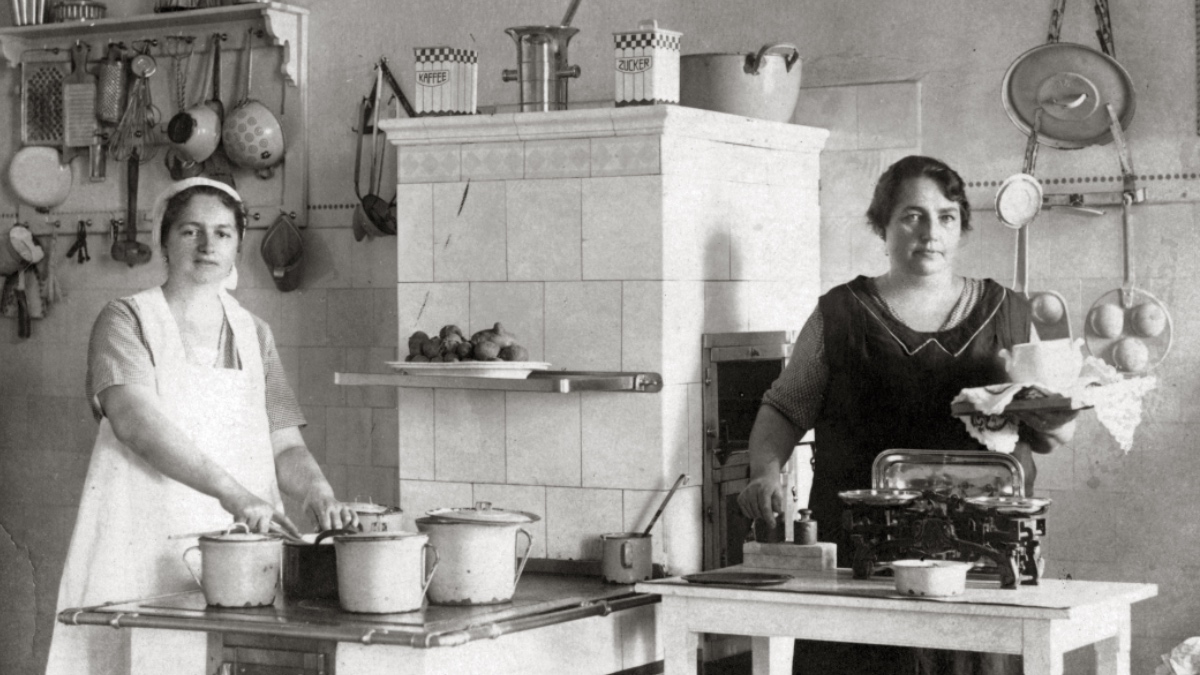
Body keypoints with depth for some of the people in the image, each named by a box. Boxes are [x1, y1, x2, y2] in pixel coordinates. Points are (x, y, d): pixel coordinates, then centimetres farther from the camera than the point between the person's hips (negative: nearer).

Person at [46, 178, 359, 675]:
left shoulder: (253, 335, 14)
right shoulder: (127, 321, 0)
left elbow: (285, 446, 11)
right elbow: (137, 423, -16)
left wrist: (318, 494, -12)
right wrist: (234, 494, -28)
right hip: (145, 553, -3)